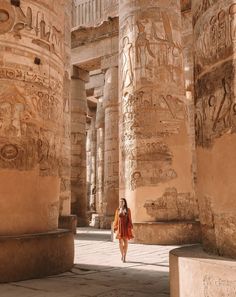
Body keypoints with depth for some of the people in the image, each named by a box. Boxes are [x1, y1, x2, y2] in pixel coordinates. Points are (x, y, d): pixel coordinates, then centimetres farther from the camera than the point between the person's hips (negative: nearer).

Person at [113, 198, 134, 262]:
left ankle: (124, 257, 2)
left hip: (125, 227, -2)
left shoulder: (128, 210, 0)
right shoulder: (118, 210, 5)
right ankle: (122, 255, 24)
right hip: (120, 227, 2)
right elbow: (116, 219, 7)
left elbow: (129, 219, -1)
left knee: (125, 242, -3)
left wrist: (129, 227, -10)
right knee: (120, 242, 6)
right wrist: (115, 228, 3)